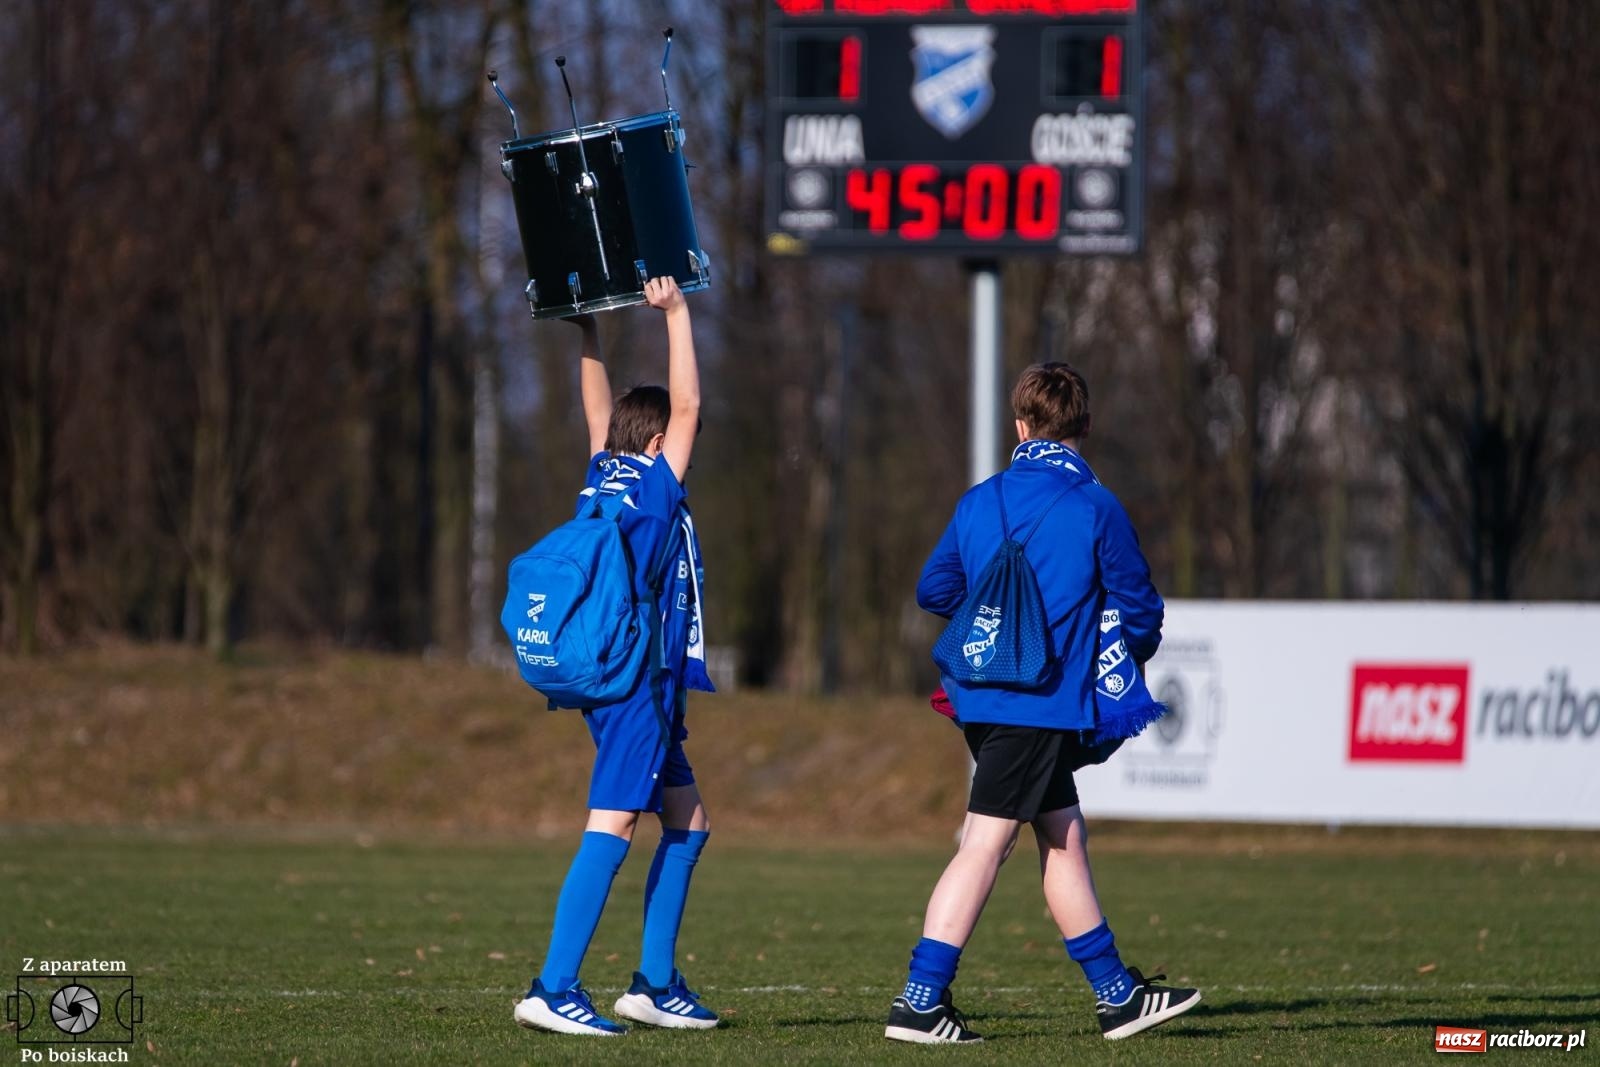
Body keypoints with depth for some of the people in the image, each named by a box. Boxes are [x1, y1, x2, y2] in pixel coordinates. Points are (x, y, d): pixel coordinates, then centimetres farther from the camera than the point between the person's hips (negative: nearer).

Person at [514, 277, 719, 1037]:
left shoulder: (605, 480, 11)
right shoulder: (653, 489, -9)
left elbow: (598, 414, 26)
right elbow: (686, 406, -13)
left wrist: (589, 334, 27)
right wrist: (676, 315, -11)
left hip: (641, 689, 10)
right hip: (639, 683, -10)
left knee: (688, 823, 15)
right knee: (613, 827, -15)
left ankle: (655, 983, 16)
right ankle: (553, 988, -22)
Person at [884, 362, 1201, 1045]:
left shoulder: (979, 502, 6)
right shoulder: (1095, 508, -8)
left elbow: (935, 590, 14)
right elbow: (1138, 610, -2)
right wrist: (1131, 655, 22)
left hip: (984, 699, 6)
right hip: (1045, 705, -6)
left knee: (1064, 836, 15)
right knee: (985, 845, -7)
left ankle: (1117, 994, 22)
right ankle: (920, 1001, -11)